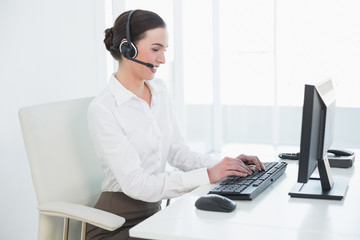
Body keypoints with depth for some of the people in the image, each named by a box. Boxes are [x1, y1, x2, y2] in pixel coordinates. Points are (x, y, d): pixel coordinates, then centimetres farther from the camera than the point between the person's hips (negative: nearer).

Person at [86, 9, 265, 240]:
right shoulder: (103, 109, -17)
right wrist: (207, 175, -27)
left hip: (153, 212, 6)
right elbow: (135, 183, -23)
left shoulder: (159, 90, 5)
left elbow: (177, 152, 8)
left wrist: (224, 165, -7)